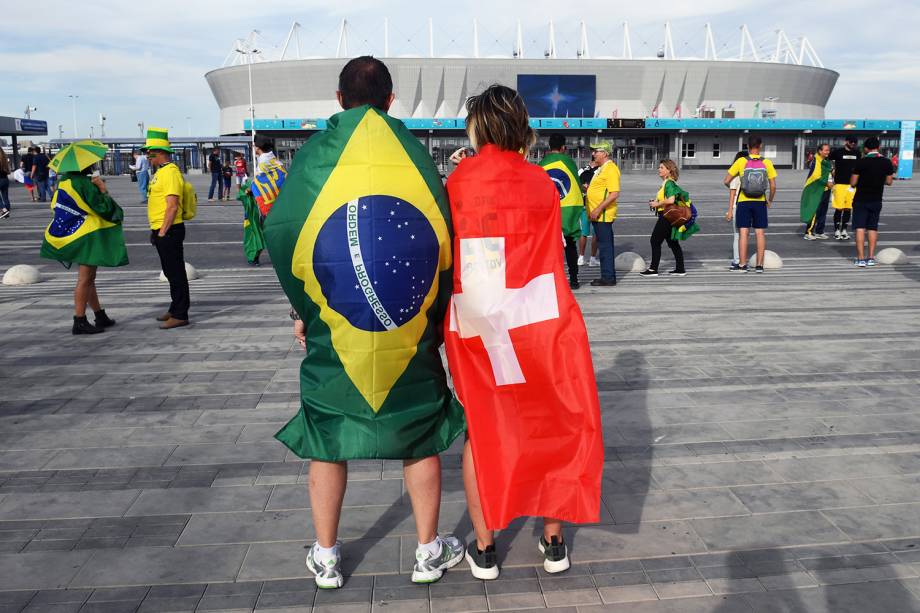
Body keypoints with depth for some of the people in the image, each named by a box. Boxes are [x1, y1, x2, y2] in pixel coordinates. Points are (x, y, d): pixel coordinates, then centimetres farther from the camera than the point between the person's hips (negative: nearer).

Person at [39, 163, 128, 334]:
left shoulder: (65, 180, 7)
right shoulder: (84, 183, -19)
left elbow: (56, 205, 18)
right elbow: (104, 208, -20)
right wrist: (103, 190, -8)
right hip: (88, 236, -10)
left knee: (88, 278, 15)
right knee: (85, 279, -4)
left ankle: (101, 317, 25)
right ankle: (79, 322, -1)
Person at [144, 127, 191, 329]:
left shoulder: (170, 172, -15)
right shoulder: (160, 172, 16)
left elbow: (172, 206, -22)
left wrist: (163, 232, -21)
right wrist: (156, 231, 20)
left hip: (169, 231, -10)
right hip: (161, 231, 10)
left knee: (176, 273, -5)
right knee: (171, 272, 16)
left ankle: (180, 315, -1)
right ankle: (175, 310, 26)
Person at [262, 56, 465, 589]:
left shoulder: (316, 153, -2)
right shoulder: (412, 151, -1)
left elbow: (282, 234, -4)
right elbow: (442, 238, -2)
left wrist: (305, 309, 6)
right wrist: (433, 316, 6)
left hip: (333, 327, 0)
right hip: (409, 329, 0)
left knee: (327, 437, 14)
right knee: (419, 436, 14)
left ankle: (326, 558, 25)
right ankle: (429, 552, 25)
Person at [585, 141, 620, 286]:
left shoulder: (611, 169, -13)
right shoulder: (602, 168, 18)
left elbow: (614, 193, -22)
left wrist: (598, 209, -23)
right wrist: (589, 187, 12)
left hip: (603, 214, -10)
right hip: (598, 215, 10)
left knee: (605, 245, -6)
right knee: (604, 245, 13)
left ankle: (608, 277, -2)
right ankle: (608, 276, 19)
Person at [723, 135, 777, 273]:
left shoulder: (741, 162, -4)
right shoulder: (766, 163, -1)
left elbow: (726, 181, -2)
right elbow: (773, 186, -1)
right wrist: (770, 201, 15)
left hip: (744, 201, -1)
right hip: (760, 202, 1)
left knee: (743, 233, 1)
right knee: (760, 233, 6)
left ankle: (743, 265, 1)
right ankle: (759, 265, 9)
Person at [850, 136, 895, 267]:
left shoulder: (861, 162, -12)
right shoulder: (887, 162, -2)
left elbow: (853, 182, -8)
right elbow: (889, 181, 6)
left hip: (861, 200, -3)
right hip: (876, 200, 4)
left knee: (860, 228, -2)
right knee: (873, 228, 13)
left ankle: (861, 258, -7)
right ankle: (871, 258, 14)